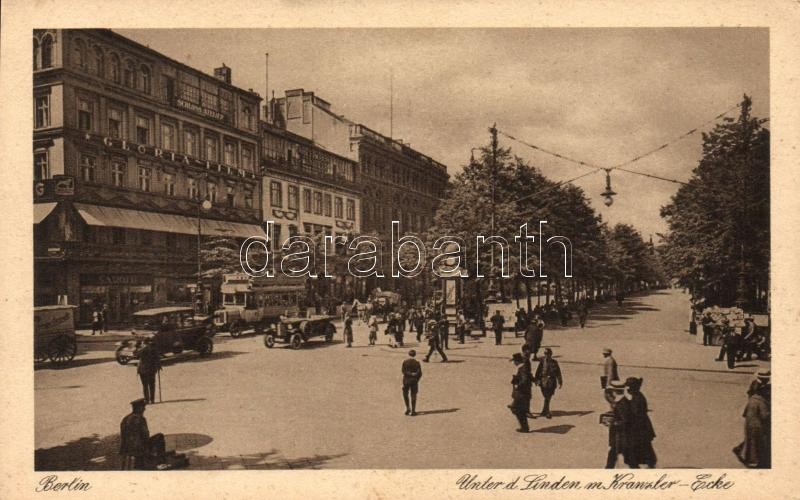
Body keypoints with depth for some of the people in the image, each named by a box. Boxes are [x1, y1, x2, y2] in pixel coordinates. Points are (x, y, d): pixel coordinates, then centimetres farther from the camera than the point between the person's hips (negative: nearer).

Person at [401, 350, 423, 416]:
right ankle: (413, 411, 6)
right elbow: (420, 373, -6)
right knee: (413, 396, 6)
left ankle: (408, 408, 8)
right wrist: (417, 379, 5)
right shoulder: (417, 363, -5)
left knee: (405, 394, 17)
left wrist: (410, 374, -8)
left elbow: (403, 371, -13)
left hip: (406, 380, -1)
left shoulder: (405, 362, -6)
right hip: (414, 381, 1)